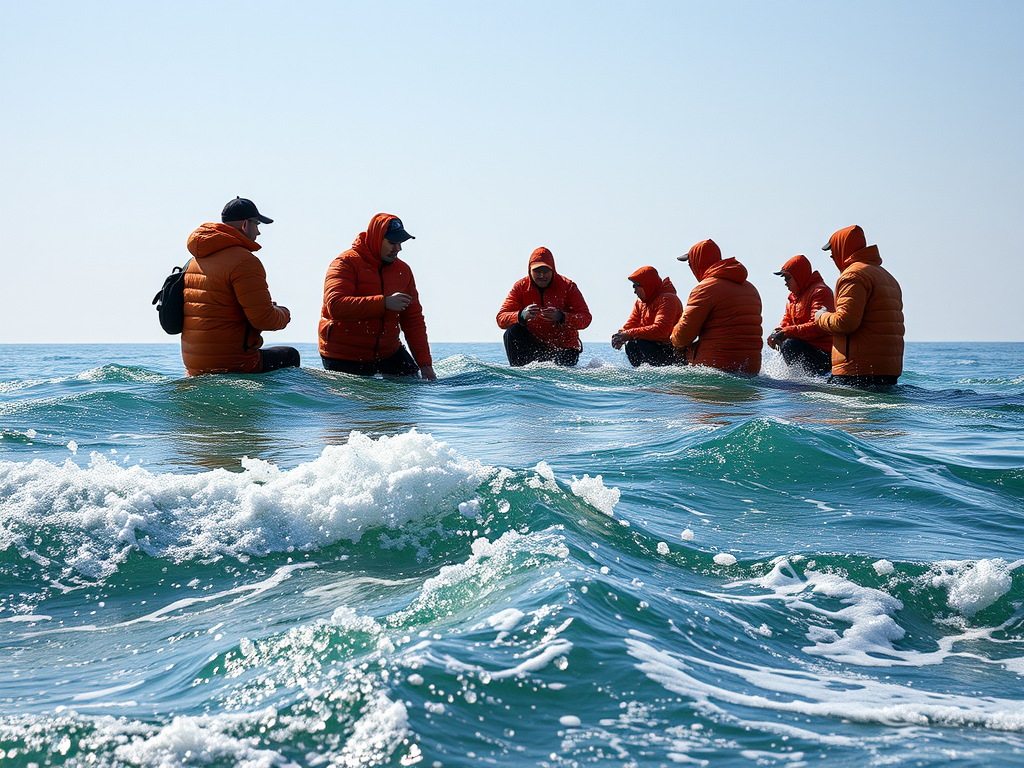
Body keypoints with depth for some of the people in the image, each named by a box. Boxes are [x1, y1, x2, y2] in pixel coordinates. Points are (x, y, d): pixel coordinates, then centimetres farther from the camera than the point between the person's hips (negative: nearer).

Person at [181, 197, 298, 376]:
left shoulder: (192, 261, 14)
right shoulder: (245, 262, -15)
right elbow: (264, 319, -19)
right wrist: (284, 314, 4)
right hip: (234, 366, -8)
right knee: (290, 356, 13)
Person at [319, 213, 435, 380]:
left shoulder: (403, 270, 7)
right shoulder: (345, 264, -12)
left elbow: (413, 320, 8)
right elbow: (335, 306, -28)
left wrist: (425, 363, -1)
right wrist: (384, 303, -32)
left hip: (388, 352, 5)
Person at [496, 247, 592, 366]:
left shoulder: (567, 287, -8)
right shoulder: (520, 287, -4)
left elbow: (586, 318, -16)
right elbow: (501, 319, -13)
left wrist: (561, 317, -35)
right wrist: (522, 315, -35)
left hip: (564, 347, -1)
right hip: (534, 344, 1)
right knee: (513, 332, -24)